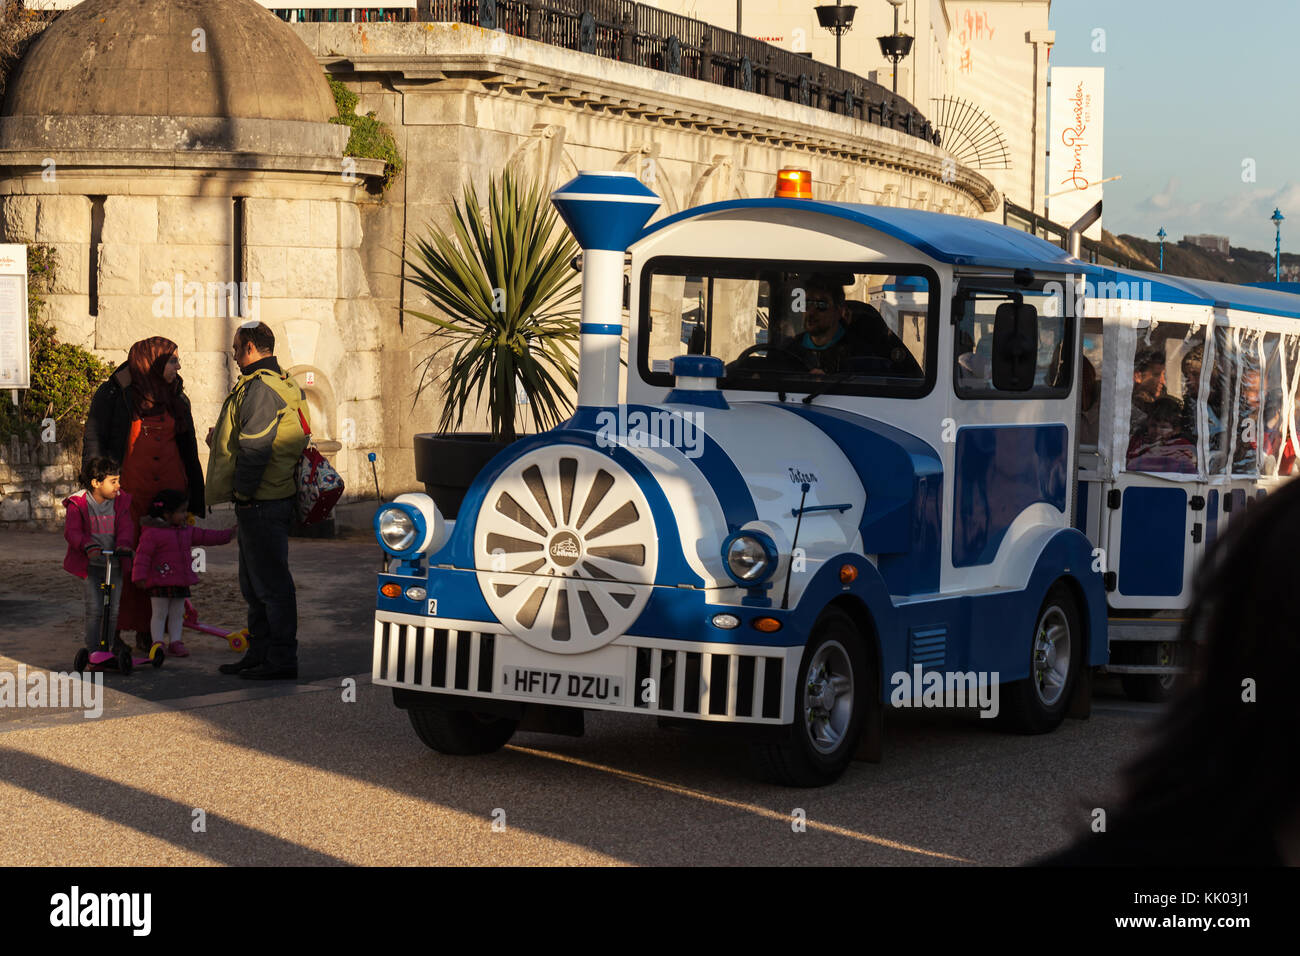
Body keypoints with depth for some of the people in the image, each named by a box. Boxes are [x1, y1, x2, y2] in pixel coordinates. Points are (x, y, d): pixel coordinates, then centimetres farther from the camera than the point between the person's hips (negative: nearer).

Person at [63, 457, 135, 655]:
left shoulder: (121, 501, 5)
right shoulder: (78, 504, -5)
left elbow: (126, 528, -4)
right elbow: (71, 531, -15)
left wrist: (123, 545, -26)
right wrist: (88, 545, -34)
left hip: (115, 563, 3)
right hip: (90, 564, -3)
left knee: (114, 608, 4)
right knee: (94, 609, -9)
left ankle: (112, 642, 21)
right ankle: (92, 648, -1)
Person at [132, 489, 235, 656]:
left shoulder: (187, 531, 11)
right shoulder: (152, 532, -12)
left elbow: (204, 536, 19)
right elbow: (143, 554, -14)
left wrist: (227, 535, 16)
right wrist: (139, 576, -19)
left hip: (181, 582, 7)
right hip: (160, 582, -7)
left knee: (177, 614, 10)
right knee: (159, 613, -2)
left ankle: (175, 643, 16)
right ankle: (157, 644, 2)